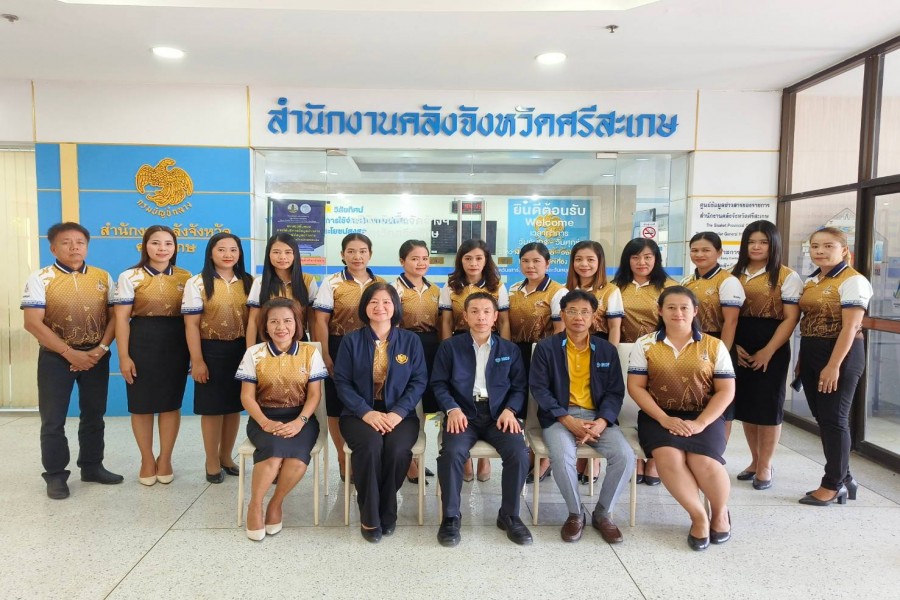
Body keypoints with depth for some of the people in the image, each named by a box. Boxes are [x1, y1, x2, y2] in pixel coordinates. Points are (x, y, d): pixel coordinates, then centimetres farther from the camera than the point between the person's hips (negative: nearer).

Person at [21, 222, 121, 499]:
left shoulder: (103, 277, 5)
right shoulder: (40, 278, -5)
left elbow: (115, 315, 4)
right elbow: (33, 322, -12)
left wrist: (101, 348, -11)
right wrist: (70, 353, -17)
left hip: (96, 356, 3)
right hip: (56, 357, -3)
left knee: (94, 415, 13)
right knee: (53, 420, 5)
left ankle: (92, 466, 28)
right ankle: (55, 475, 18)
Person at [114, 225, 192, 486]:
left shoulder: (186, 277, 6)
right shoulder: (130, 277, -2)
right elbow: (122, 319, -4)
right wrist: (124, 356, -9)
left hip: (176, 345, 2)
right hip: (142, 344, -2)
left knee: (171, 403, 8)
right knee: (142, 404, 7)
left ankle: (165, 459, 24)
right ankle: (147, 460, 24)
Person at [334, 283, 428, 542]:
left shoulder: (410, 340, 6)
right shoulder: (351, 341, 5)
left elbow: (419, 381, 1)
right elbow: (342, 381, -2)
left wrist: (398, 412, -15)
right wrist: (366, 412, -17)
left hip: (400, 414, 1)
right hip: (360, 413, 0)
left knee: (397, 448, -31)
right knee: (370, 445, -32)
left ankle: (387, 512, -6)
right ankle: (369, 517, -13)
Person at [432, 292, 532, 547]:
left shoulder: (510, 349, 15)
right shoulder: (450, 346, 10)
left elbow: (520, 387, 10)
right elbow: (438, 384, 4)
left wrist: (510, 410, -9)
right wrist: (452, 409, -13)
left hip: (498, 414, 2)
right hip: (463, 414, -1)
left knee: (519, 454, -25)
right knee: (451, 453, -30)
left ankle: (510, 515, -2)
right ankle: (450, 517, -10)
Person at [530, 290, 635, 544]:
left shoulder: (607, 350, 11)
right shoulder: (546, 347, 2)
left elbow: (615, 392, 6)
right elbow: (539, 388, -5)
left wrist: (600, 423, -14)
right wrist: (568, 421, -16)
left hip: (598, 416, 3)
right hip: (559, 416, -2)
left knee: (625, 456, -23)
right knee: (562, 456, -32)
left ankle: (603, 513, 2)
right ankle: (575, 513, -3)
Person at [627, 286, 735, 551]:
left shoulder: (714, 346, 6)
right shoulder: (645, 344, 4)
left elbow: (726, 391, 3)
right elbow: (635, 387, -1)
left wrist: (700, 423, -12)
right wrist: (664, 419, -13)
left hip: (703, 417, 0)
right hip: (658, 417, 0)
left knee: (704, 462, -26)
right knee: (668, 456, -31)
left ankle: (720, 512, 8)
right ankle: (698, 516, -8)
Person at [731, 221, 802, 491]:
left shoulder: (787, 277, -3)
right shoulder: (735, 275, 10)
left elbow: (791, 318, -9)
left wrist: (768, 351, -15)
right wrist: (734, 346, -6)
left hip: (771, 350, -4)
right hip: (739, 350, 4)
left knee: (768, 406, 2)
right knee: (744, 405, 10)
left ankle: (765, 466, 16)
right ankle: (755, 461, 26)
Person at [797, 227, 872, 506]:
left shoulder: (852, 281, -11)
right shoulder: (810, 282, 12)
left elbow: (850, 327, -17)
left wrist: (833, 366, -20)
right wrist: (802, 359, 13)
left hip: (841, 354, -8)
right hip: (810, 354, 8)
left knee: (834, 418, 0)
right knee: (821, 418, 12)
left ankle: (833, 485, 14)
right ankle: (844, 478, 26)